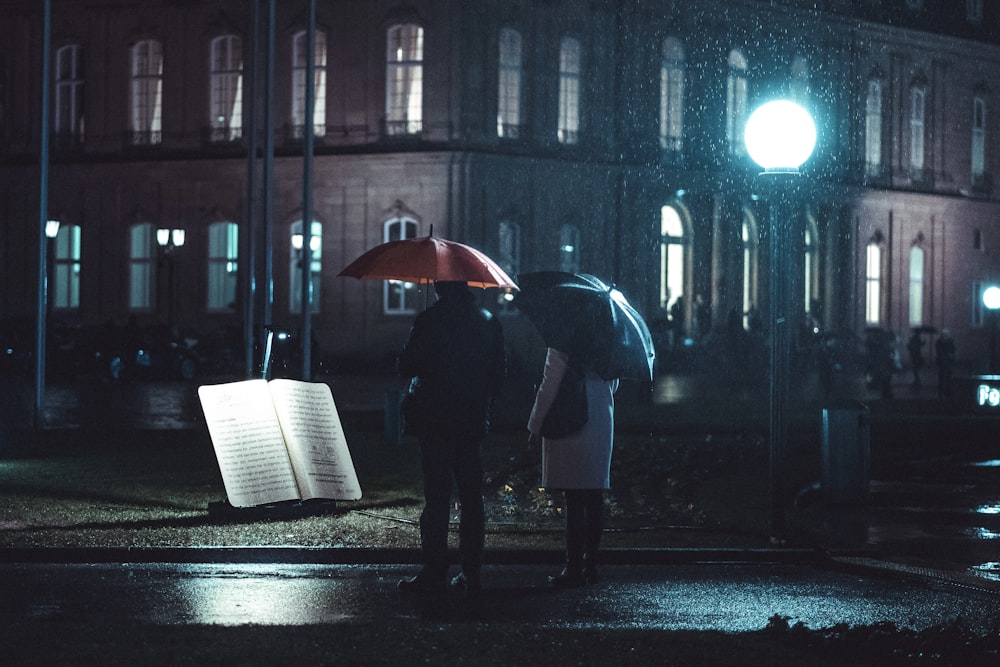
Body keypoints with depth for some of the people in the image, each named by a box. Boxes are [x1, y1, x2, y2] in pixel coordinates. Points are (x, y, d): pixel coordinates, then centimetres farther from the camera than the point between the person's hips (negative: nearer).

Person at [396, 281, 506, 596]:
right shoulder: (488, 322, 5)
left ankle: (434, 573, -4)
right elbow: (500, 371, 10)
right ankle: (471, 572, 10)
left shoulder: (429, 321, -12)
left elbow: (406, 366, -8)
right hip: (473, 422, 5)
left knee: (436, 498, -3)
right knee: (471, 498, 9)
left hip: (436, 420, -5)